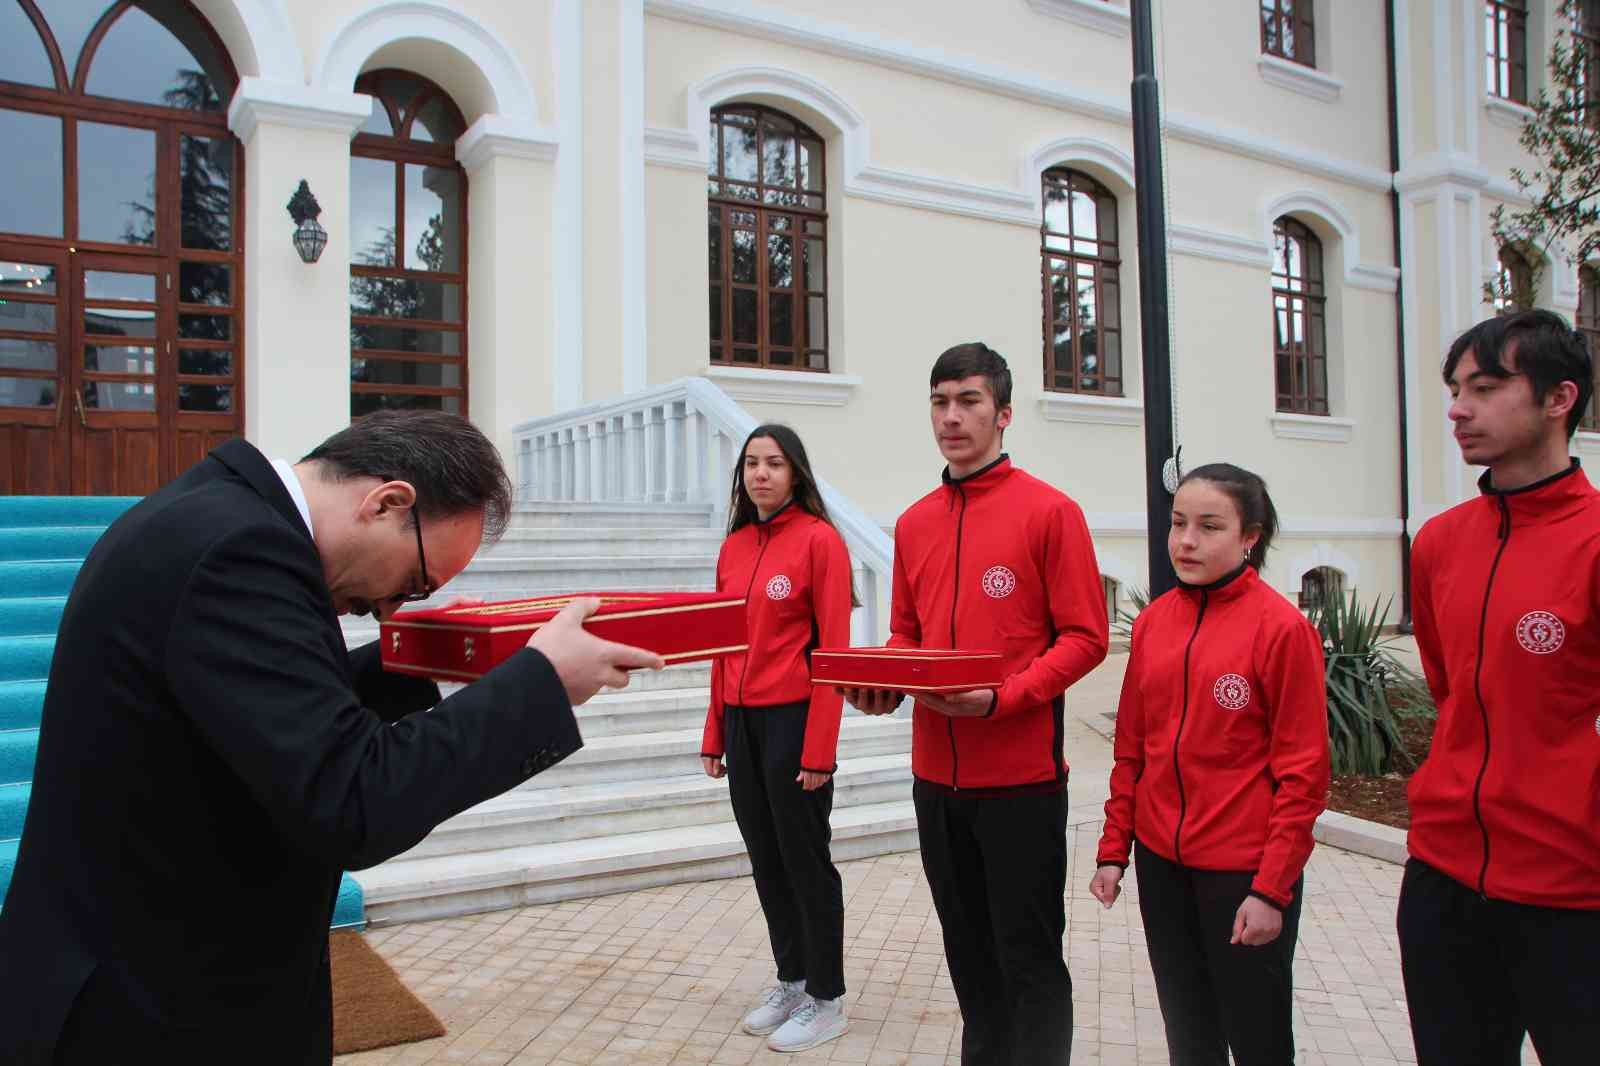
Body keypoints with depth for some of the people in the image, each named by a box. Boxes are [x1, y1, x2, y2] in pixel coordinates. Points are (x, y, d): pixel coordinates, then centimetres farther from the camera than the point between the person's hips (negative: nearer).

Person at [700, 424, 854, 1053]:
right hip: (741, 721, 7)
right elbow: (723, 646, 14)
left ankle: (826, 1000, 20)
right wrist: (714, 734, 12)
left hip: (794, 718, -6)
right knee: (766, 859, 15)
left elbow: (833, 648, -13)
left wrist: (818, 749, -17)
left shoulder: (819, 539, -9)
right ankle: (791, 980, 31)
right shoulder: (733, 547, 10)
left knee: (805, 858, 4)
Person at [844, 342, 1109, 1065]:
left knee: (1029, 958, 6)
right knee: (968, 950, 20)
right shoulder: (914, 523, 9)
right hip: (936, 774, 6)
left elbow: (1084, 638, -10)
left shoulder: (1049, 511, -8)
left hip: (1022, 775, -5)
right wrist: (879, 680, -4)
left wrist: (1000, 699, -22)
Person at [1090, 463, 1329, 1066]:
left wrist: (1272, 887, -14)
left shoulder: (1281, 626, -12)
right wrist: (1114, 850, 7)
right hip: (1161, 862, 5)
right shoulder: (1152, 622, 3)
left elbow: (1302, 773, -12)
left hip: (1244, 869, -5)